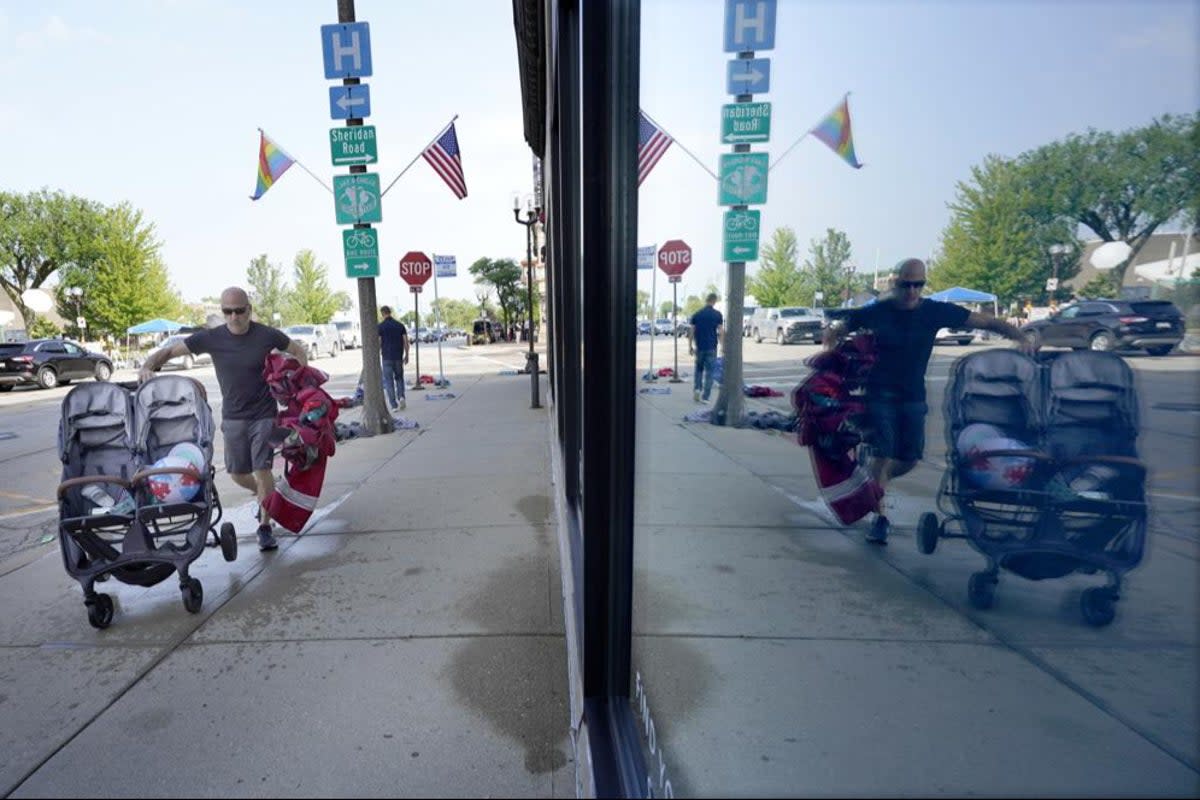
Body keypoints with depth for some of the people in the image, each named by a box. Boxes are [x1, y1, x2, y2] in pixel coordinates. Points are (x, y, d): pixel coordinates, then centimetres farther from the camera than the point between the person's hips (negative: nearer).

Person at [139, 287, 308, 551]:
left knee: (262, 468, -8)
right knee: (237, 474, 10)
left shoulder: (267, 335, -9)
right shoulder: (211, 338, -5)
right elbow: (168, 351, 2)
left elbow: (299, 353, 6)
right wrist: (147, 367, -17)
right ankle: (264, 495, 42)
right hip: (233, 417, 3)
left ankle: (265, 527, 5)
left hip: (264, 415, -3)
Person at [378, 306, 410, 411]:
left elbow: (378, 343, -7)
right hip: (398, 357, 3)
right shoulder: (400, 325, 4)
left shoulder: (380, 326, -5)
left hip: (387, 358, -3)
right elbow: (406, 342, 2)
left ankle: (394, 405, 1)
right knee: (399, 378, 18)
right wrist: (406, 355, 11)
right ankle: (401, 397, -3)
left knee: (388, 381, 4)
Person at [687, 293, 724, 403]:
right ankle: (705, 397, 2)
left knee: (698, 369, 20)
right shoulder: (717, 314, -3)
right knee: (709, 371, 4)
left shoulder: (696, 314, 3)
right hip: (711, 348, -2)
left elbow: (691, 332, 2)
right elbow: (721, 332, -6)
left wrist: (690, 346, 10)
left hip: (699, 347, 2)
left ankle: (696, 389, 1)